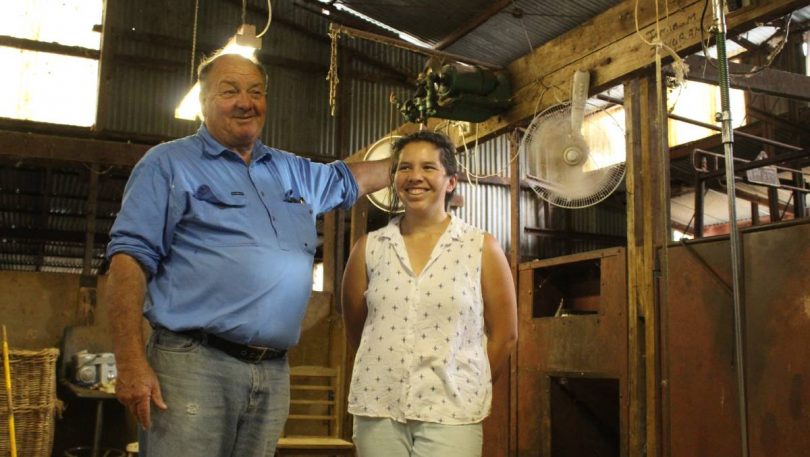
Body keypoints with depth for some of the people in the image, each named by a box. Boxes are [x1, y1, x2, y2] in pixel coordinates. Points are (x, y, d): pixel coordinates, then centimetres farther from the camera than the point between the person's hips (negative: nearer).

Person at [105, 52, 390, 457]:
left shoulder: (292, 171, 19)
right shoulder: (169, 164, 1)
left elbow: (349, 179, 38)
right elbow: (130, 258, -7)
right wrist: (131, 363, -16)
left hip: (274, 373, 6)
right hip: (195, 364, -5)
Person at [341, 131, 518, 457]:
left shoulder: (481, 248, -1)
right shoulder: (368, 248, 3)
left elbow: (504, 335, 4)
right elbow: (355, 332, 13)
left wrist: (472, 391, 9)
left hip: (451, 413, -1)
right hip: (377, 409, 2)